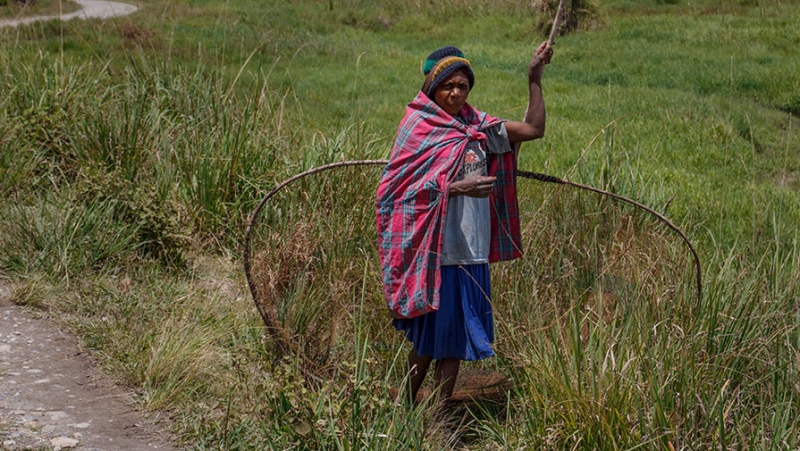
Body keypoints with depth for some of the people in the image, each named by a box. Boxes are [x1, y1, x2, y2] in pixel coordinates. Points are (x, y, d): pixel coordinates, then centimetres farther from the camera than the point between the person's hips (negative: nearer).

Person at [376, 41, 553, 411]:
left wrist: (535, 76, 5)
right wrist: (458, 187, -23)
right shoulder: (418, 128, -5)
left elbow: (533, 129, 12)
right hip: (433, 250, -5)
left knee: (456, 338, 9)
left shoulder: (477, 127, 11)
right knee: (429, 337, 1)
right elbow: (407, 188, -13)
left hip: (471, 250, 6)